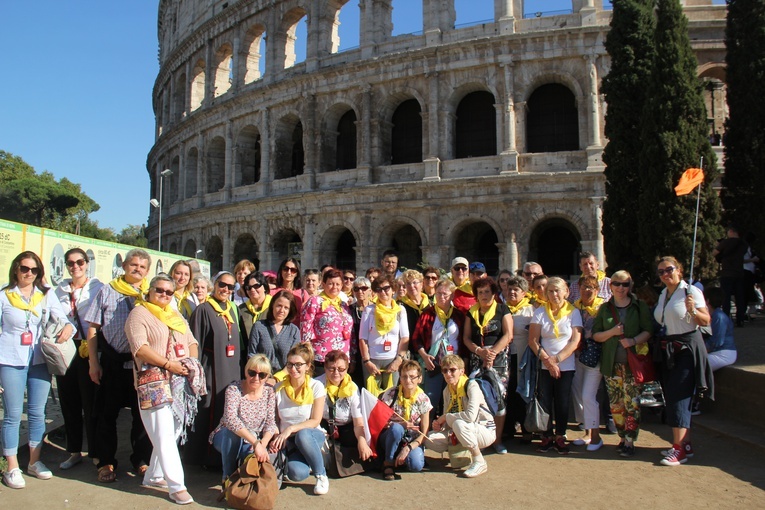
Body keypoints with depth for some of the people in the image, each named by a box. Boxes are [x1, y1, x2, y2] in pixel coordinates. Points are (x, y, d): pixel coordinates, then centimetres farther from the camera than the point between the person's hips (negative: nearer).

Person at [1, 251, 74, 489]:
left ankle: (34, 461, 25)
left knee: (37, 413, 11)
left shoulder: (46, 295, 7)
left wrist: (68, 327, -21)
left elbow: (63, 319, 4)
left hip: (40, 361, 3)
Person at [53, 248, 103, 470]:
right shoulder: (60, 290, 11)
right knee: (69, 403, 12)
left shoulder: (97, 287, -4)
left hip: (88, 350, -5)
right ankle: (74, 452, 25)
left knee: (90, 403, 0)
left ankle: (96, 453, 10)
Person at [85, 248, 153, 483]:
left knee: (142, 413, 8)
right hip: (112, 362, 0)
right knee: (107, 413, 8)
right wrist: (94, 362, -3)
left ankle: (141, 460, 22)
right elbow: (93, 328, 4)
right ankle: (106, 462, 22)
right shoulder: (107, 292, 6)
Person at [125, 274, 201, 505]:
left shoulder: (176, 316, 21)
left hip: (180, 382, 7)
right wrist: (169, 364, -19)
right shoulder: (139, 313, -1)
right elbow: (139, 347, -14)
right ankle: (177, 486, -4)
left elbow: (191, 342, 18)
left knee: (173, 433, 9)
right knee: (164, 434, -8)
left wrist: (192, 362, -2)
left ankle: (154, 475, 24)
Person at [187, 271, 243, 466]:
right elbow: (196, 343, -9)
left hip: (231, 370, 7)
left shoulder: (232, 310, 14)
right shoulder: (203, 310, -7)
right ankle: (207, 457, 9)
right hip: (212, 369, -6)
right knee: (210, 414, -2)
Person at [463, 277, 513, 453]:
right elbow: (466, 337, 9)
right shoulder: (472, 312, 14)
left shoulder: (502, 310, 5)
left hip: (499, 360, -2)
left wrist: (493, 352, -14)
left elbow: (508, 335, -3)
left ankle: (498, 439, 6)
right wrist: (479, 351, -8)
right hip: (477, 360, 2)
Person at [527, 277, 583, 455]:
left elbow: (575, 341, -5)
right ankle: (547, 436, 15)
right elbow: (533, 340, -2)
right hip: (545, 366, 1)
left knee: (562, 402, 3)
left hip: (566, 366, 0)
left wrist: (556, 359, -13)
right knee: (544, 401, 1)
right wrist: (546, 359, -13)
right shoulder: (540, 312, 2)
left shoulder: (574, 312, 2)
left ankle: (560, 437, 18)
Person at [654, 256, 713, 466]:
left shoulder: (691, 291, -8)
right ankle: (685, 444, 19)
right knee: (671, 395, 9)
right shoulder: (663, 295, 14)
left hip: (688, 349, -8)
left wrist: (693, 311, -28)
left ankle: (679, 448, -7)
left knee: (678, 396, -11)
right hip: (669, 350, 8)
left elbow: (706, 321, -12)